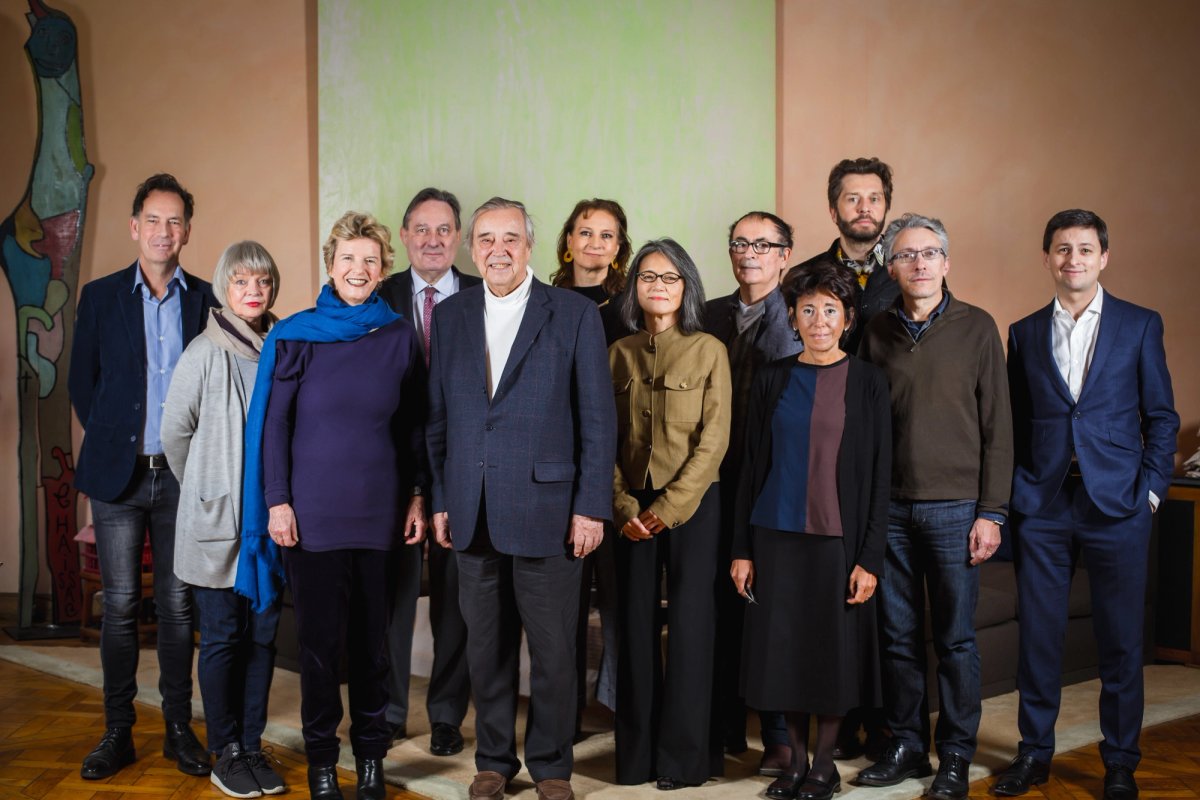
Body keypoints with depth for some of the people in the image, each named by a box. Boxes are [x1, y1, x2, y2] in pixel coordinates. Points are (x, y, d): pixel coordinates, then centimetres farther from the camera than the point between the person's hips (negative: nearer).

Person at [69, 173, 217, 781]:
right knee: (120, 606, 4)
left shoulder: (207, 299, 3)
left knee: (178, 605, 6)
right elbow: (81, 384, 9)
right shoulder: (100, 297, 5)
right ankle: (117, 732, 15)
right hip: (118, 477, 0)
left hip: (182, 476, 0)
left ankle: (179, 729, 16)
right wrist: (111, 440, 6)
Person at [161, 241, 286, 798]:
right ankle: (225, 752, 16)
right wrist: (207, 489, 9)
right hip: (216, 520, -3)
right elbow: (174, 432, 0)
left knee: (263, 634, 8)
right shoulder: (205, 352, -7)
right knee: (222, 636, 3)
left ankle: (251, 745, 21)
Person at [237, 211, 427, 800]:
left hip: (379, 509, 2)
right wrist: (277, 502, -6)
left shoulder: (399, 338, 3)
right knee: (320, 638, 5)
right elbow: (273, 422, -1)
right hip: (313, 508, -1)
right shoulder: (296, 336, -2)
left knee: (372, 637, 8)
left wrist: (417, 496, 5)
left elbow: (413, 425, 8)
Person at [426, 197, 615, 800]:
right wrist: (439, 500, 7)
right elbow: (437, 417, 11)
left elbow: (597, 418, -4)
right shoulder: (449, 316, 9)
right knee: (486, 647, 12)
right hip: (473, 514, 3)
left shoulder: (575, 314, -2)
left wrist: (591, 507, -8)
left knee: (553, 649, 6)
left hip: (546, 508, -3)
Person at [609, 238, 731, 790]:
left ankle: (683, 758, 12)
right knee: (637, 625, 6)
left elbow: (713, 441, -6)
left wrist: (669, 506, -12)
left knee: (689, 626, 1)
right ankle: (637, 753, 16)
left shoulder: (709, 351, -2)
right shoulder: (619, 354, 7)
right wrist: (623, 505, -6)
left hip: (692, 504, -3)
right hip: (633, 507, 3)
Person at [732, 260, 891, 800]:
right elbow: (752, 466, 7)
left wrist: (870, 558, -7)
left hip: (838, 538, -2)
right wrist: (742, 548, 2)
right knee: (783, 650, 6)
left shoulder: (868, 382, 0)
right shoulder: (773, 380, 5)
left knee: (834, 650, 4)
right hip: (776, 536, 2)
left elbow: (879, 476, -1)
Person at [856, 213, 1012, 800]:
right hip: (890, 507, 3)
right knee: (899, 635, 9)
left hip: (955, 508, -2)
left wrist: (991, 512, -6)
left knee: (955, 638, 4)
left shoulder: (976, 328, 0)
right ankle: (906, 746, 22)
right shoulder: (877, 332, 7)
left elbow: (997, 426, -1)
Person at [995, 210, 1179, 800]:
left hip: (1117, 505, -1)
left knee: (1121, 640, 5)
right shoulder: (1024, 333, 10)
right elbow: (1015, 422, 11)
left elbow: (1161, 416, 5)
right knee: (1037, 635, 6)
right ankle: (1034, 753, 20)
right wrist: (1014, 495, 4)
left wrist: (1150, 489, -3)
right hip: (1041, 506, 2)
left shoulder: (1140, 325, 5)